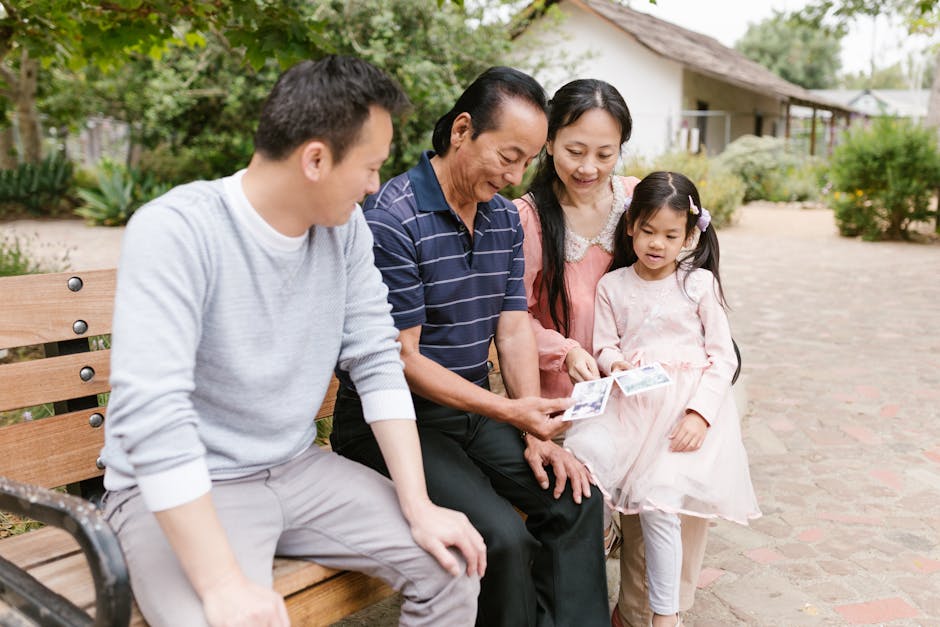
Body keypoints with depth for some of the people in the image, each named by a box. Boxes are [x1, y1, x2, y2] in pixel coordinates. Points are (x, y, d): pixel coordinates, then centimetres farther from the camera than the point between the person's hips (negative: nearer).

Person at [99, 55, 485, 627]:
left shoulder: (346, 227, -3)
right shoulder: (175, 230, -22)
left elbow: (377, 361, -3)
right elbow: (149, 413, -28)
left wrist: (420, 507, -9)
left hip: (298, 470, 6)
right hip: (182, 492, -5)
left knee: (453, 563, -4)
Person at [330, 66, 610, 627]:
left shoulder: (505, 218, 8)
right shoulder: (392, 219, -18)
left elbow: (514, 329, 7)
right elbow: (401, 359, -18)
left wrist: (538, 434, -3)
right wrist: (508, 411, -24)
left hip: (475, 410, 7)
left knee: (577, 498, -7)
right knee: (502, 535, -23)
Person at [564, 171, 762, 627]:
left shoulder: (699, 283, 3)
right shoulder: (612, 285, 9)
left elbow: (723, 358, 1)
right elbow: (604, 348, 8)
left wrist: (699, 412, -12)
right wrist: (617, 363, -17)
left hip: (686, 403, -3)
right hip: (629, 401, 3)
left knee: (657, 497, -18)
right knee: (581, 456, -22)